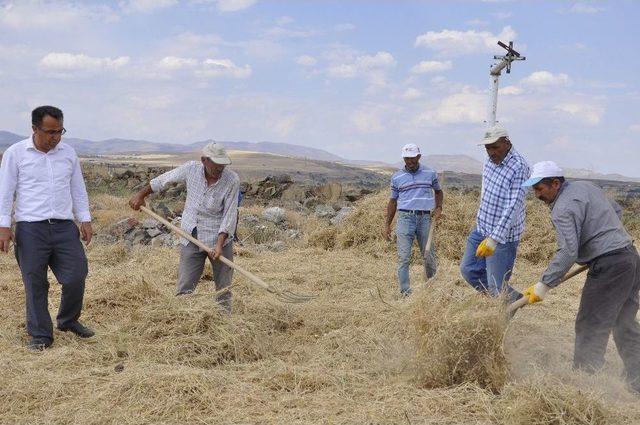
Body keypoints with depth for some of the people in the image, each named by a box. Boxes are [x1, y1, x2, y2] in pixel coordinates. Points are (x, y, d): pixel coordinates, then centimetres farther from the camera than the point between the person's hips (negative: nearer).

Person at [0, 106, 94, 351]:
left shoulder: (68, 153, 9)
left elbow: (78, 189, 16)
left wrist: (85, 219, 10)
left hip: (65, 227, 3)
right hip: (31, 229, -3)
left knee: (76, 278, 0)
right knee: (35, 285, 2)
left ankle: (68, 321, 26)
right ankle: (40, 336, 15)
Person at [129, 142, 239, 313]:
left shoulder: (232, 180, -17)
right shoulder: (191, 169, -10)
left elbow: (230, 215, -16)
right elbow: (164, 179, 7)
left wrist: (219, 244, -24)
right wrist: (141, 194, 13)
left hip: (219, 238, -2)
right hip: (191, 239, 2)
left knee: (223, 288, 9)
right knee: (184, 289, 2)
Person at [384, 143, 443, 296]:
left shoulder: (430, 173, 7)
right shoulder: (397, 177, 7)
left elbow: (438, 191, 22)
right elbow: (393, 201, 13)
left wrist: (439, 208, 4)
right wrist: (387, 224, 10)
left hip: (425, 218, 1)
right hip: (405, 218, -1)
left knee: (429, 256, 5)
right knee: (403, 257, -8)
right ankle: (405, 293, -7)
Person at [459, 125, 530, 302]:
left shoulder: (519, 167, -22)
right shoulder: (489, 159, 2)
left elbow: (513, 206, -29)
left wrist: (494, 239, -35)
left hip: (503, 235, -8)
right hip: (481, 228, 8)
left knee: (496, 286, -6)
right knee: (468, 269, 15)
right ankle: (513, 298, 27)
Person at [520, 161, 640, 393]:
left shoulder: (563, 209, -15)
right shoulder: (586, 186, 14)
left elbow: (568, 252, -24)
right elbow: (615, 212, 26)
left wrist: (543, 286, -22)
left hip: (609, 266, -10)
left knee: (591, 327, -4)